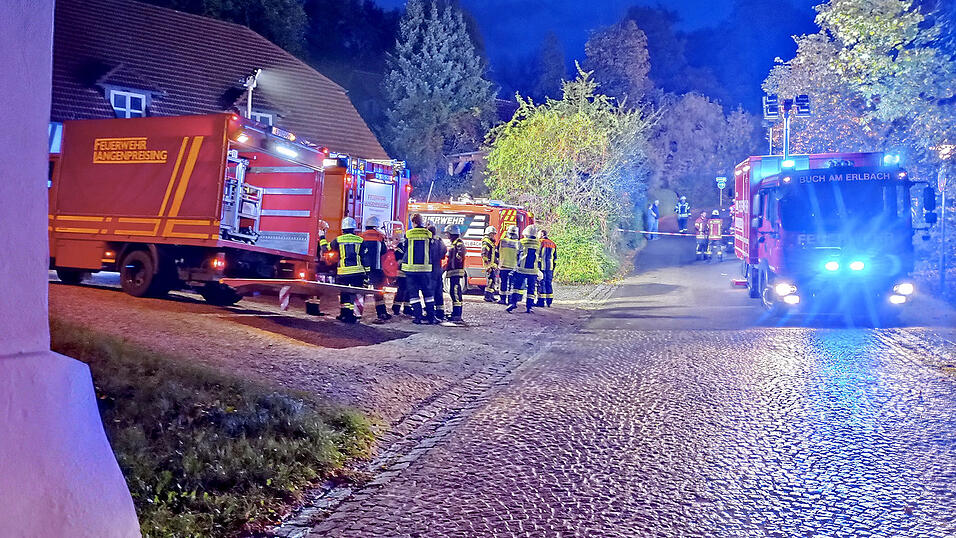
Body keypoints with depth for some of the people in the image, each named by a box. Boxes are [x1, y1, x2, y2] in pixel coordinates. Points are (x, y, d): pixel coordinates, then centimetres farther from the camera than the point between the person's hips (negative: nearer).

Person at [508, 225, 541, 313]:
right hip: (533, 270, 2)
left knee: (517, 285, 4)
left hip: (521, 269, -2)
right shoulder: (539, 244, 4)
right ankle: (529, 307, 6)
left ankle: (514, 302, -10)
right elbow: (539, 259, 9)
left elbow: (518, 255, 5)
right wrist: (539, 269, 17)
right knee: (531, 288, 7)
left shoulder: (521, 242, -3)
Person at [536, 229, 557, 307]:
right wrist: (553, 269, 19)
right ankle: (549, 302, 10)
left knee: (541, 283, -2)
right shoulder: (553, 244, 15)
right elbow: (555, 259, 16)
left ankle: (541, 301, -3)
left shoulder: (540, 242, -4)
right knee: (549, 283, 10)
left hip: (542, 267, -5)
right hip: (550, 267, 6)